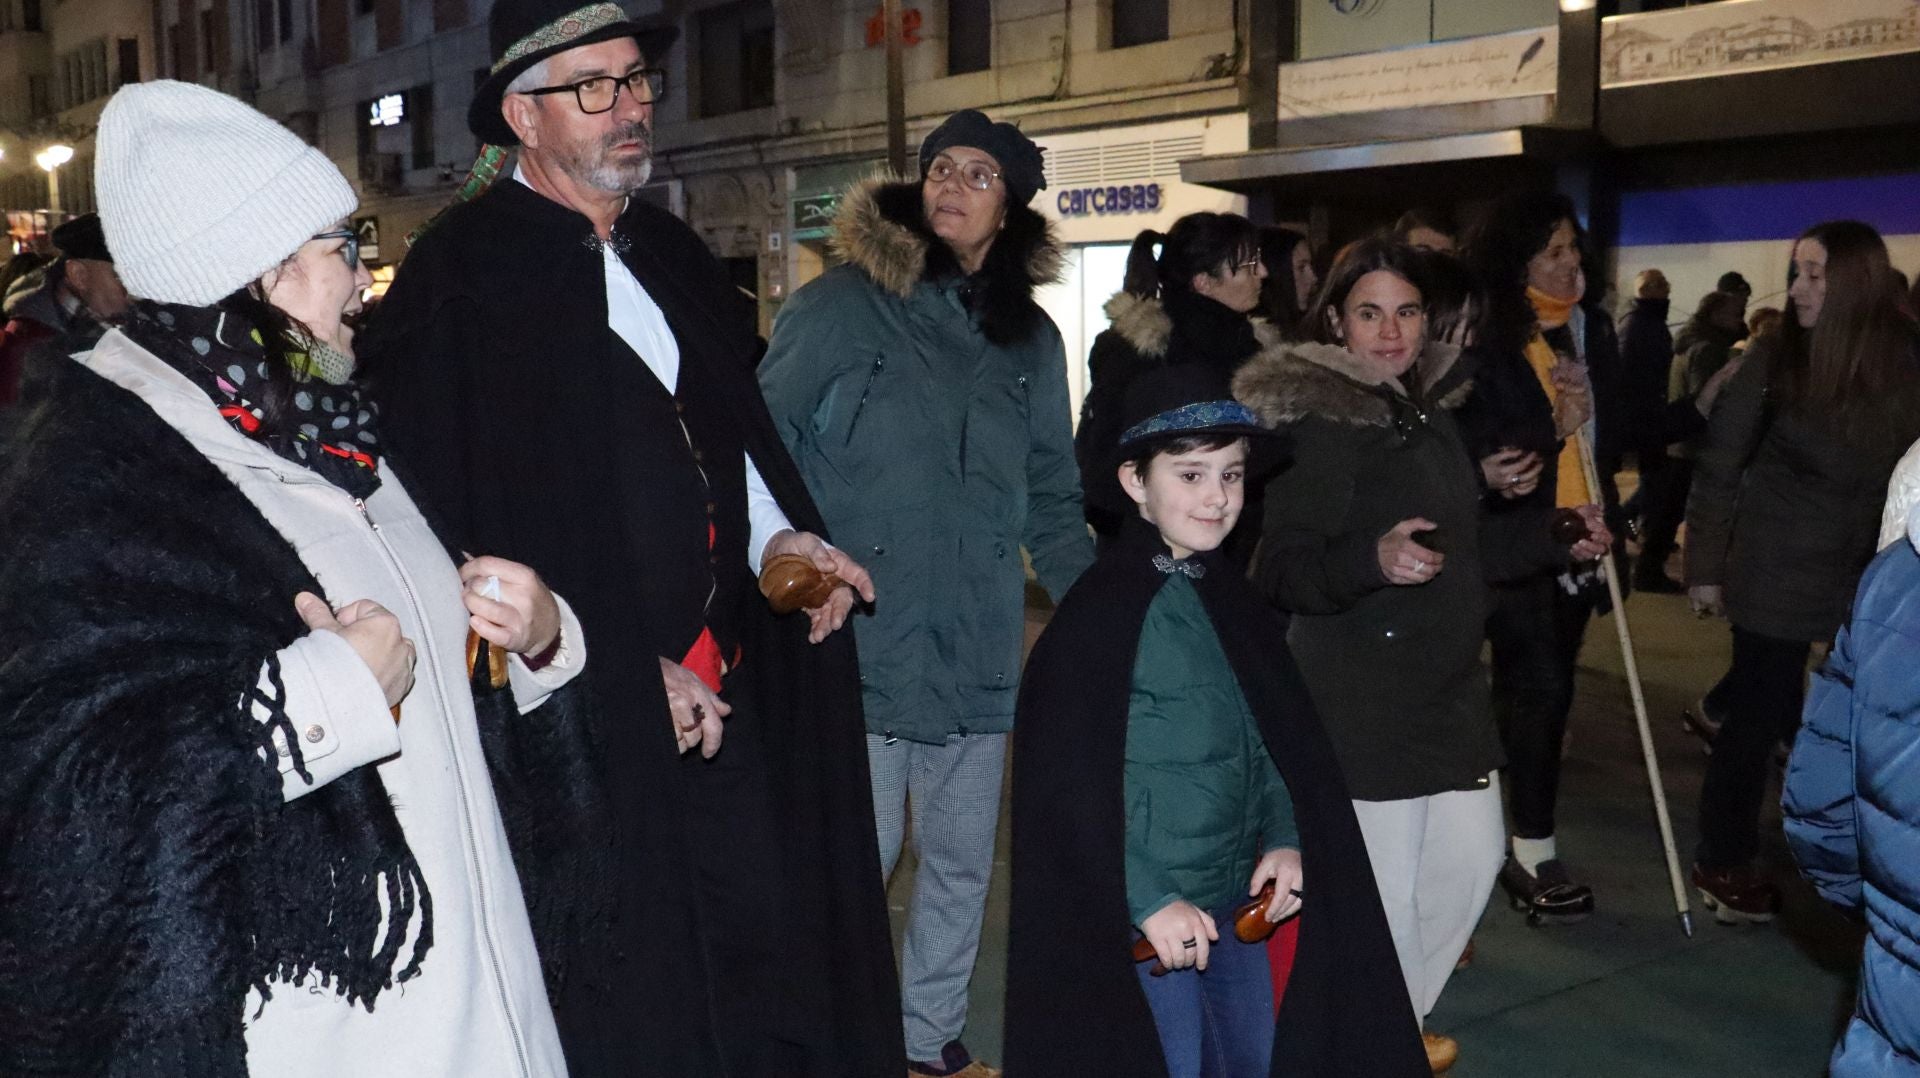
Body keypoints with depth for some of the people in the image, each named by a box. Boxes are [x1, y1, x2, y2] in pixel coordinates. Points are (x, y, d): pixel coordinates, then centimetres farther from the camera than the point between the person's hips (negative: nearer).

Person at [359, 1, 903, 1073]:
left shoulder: (675, 256, 13)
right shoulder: (462, 279, -12)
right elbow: (468, 531, -16)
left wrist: (775, 538, 5)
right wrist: (625, 676, -16)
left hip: (717, 691, 7)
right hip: (582, 708, -6)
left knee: (757, 972, 11)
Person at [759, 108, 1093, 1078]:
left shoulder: (1031, 339, 12)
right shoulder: (840, 306, -2)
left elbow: (1050, 501, 17)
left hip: (978, 651, 5)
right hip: (858, 644, -4)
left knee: (962, 860, 13)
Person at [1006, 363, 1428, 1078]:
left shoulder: (1229, 601, 7)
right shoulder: (1106, 611, -16)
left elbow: (1278, 739, 12)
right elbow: (1075, 782, -18)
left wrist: (1283, 838, -2)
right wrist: (1147, 900, -21)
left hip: (1237, 900, 8)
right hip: (1142, 915, -7)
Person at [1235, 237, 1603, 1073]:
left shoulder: (1430, 409, 11)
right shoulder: (1318, 422, -16)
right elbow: (1281, 571, -23)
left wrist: (1555, 536, 13)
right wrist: (1373, 560, -39)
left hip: (1446, 688, 9)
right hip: (1360, 701, -9)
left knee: (1469, 862, 18)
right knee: (1382, 894, -5)